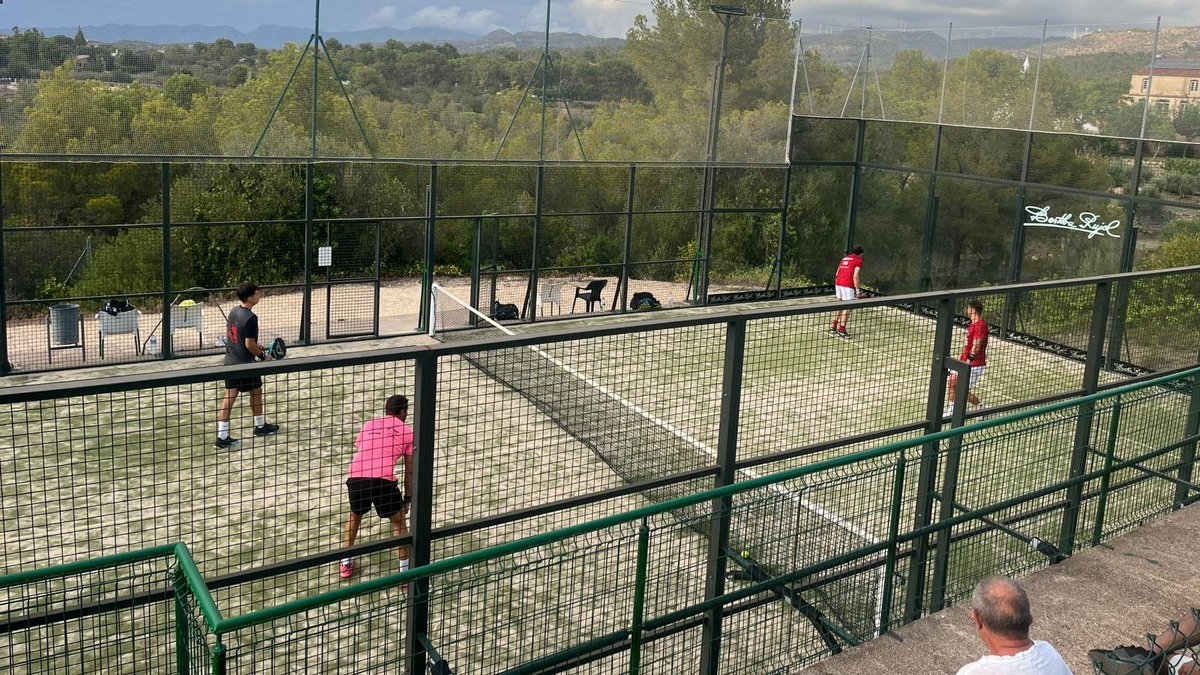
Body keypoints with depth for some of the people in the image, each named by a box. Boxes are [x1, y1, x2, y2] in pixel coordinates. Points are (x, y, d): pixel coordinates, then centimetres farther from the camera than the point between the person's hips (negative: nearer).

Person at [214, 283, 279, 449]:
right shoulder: (251, 318, -21)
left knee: (229, 398, 5)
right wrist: (263, 356, -7)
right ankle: (260, 426, 34)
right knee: (256, 392, 16)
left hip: (230, 361, 7)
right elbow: (249, 345, -23)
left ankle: (222, 437, 2)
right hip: (245, 364, -7)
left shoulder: (234, 311, 5)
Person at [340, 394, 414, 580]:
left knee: (355, 515, 31)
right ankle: (405, 570, 18)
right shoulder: (407, 432, 17)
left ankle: (345, 564, 36)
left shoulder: (369, 425, 25)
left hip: (356, 477, 3)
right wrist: (408, 498, 29)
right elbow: (409, 471, 18)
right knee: (398, 521, 19)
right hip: (383, 479, -3)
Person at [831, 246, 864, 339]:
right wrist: (857, 290, -8)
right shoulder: (858, 260, 0)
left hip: (837, 282, 7)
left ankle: (834, 327, 22)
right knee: (847, 307, -2)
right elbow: (855, 276, -10)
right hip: (848, 285, -7)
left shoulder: (844, 258, 21)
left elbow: (837, 273, 20)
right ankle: (842, 330, -4)